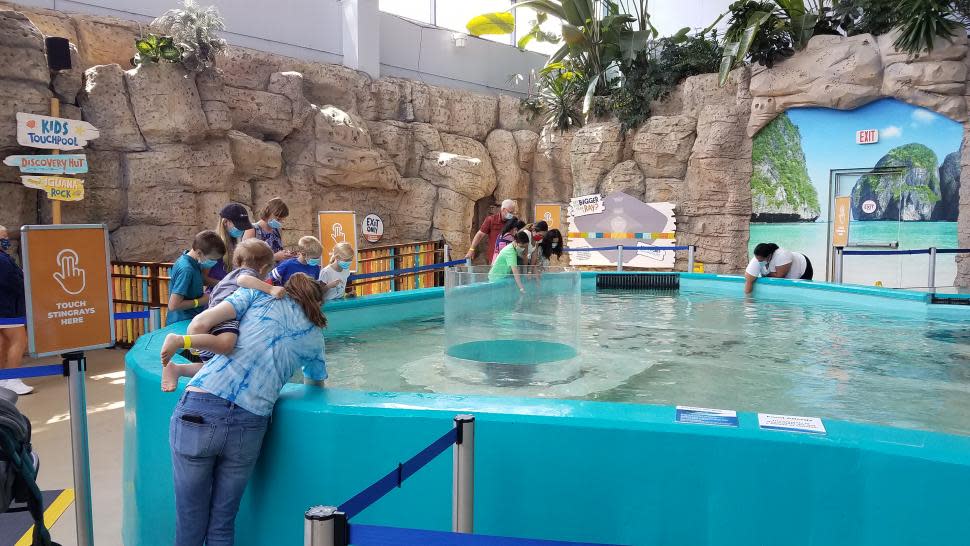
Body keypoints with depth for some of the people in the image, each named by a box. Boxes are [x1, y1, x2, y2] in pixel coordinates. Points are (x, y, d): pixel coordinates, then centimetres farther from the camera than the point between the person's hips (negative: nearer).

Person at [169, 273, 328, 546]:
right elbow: (315, 385, 28)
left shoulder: (259, 294, 13)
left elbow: (202, 322, 2)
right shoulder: (314, 336, 16)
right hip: (249, 426, 1)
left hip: (198, 410, -1)